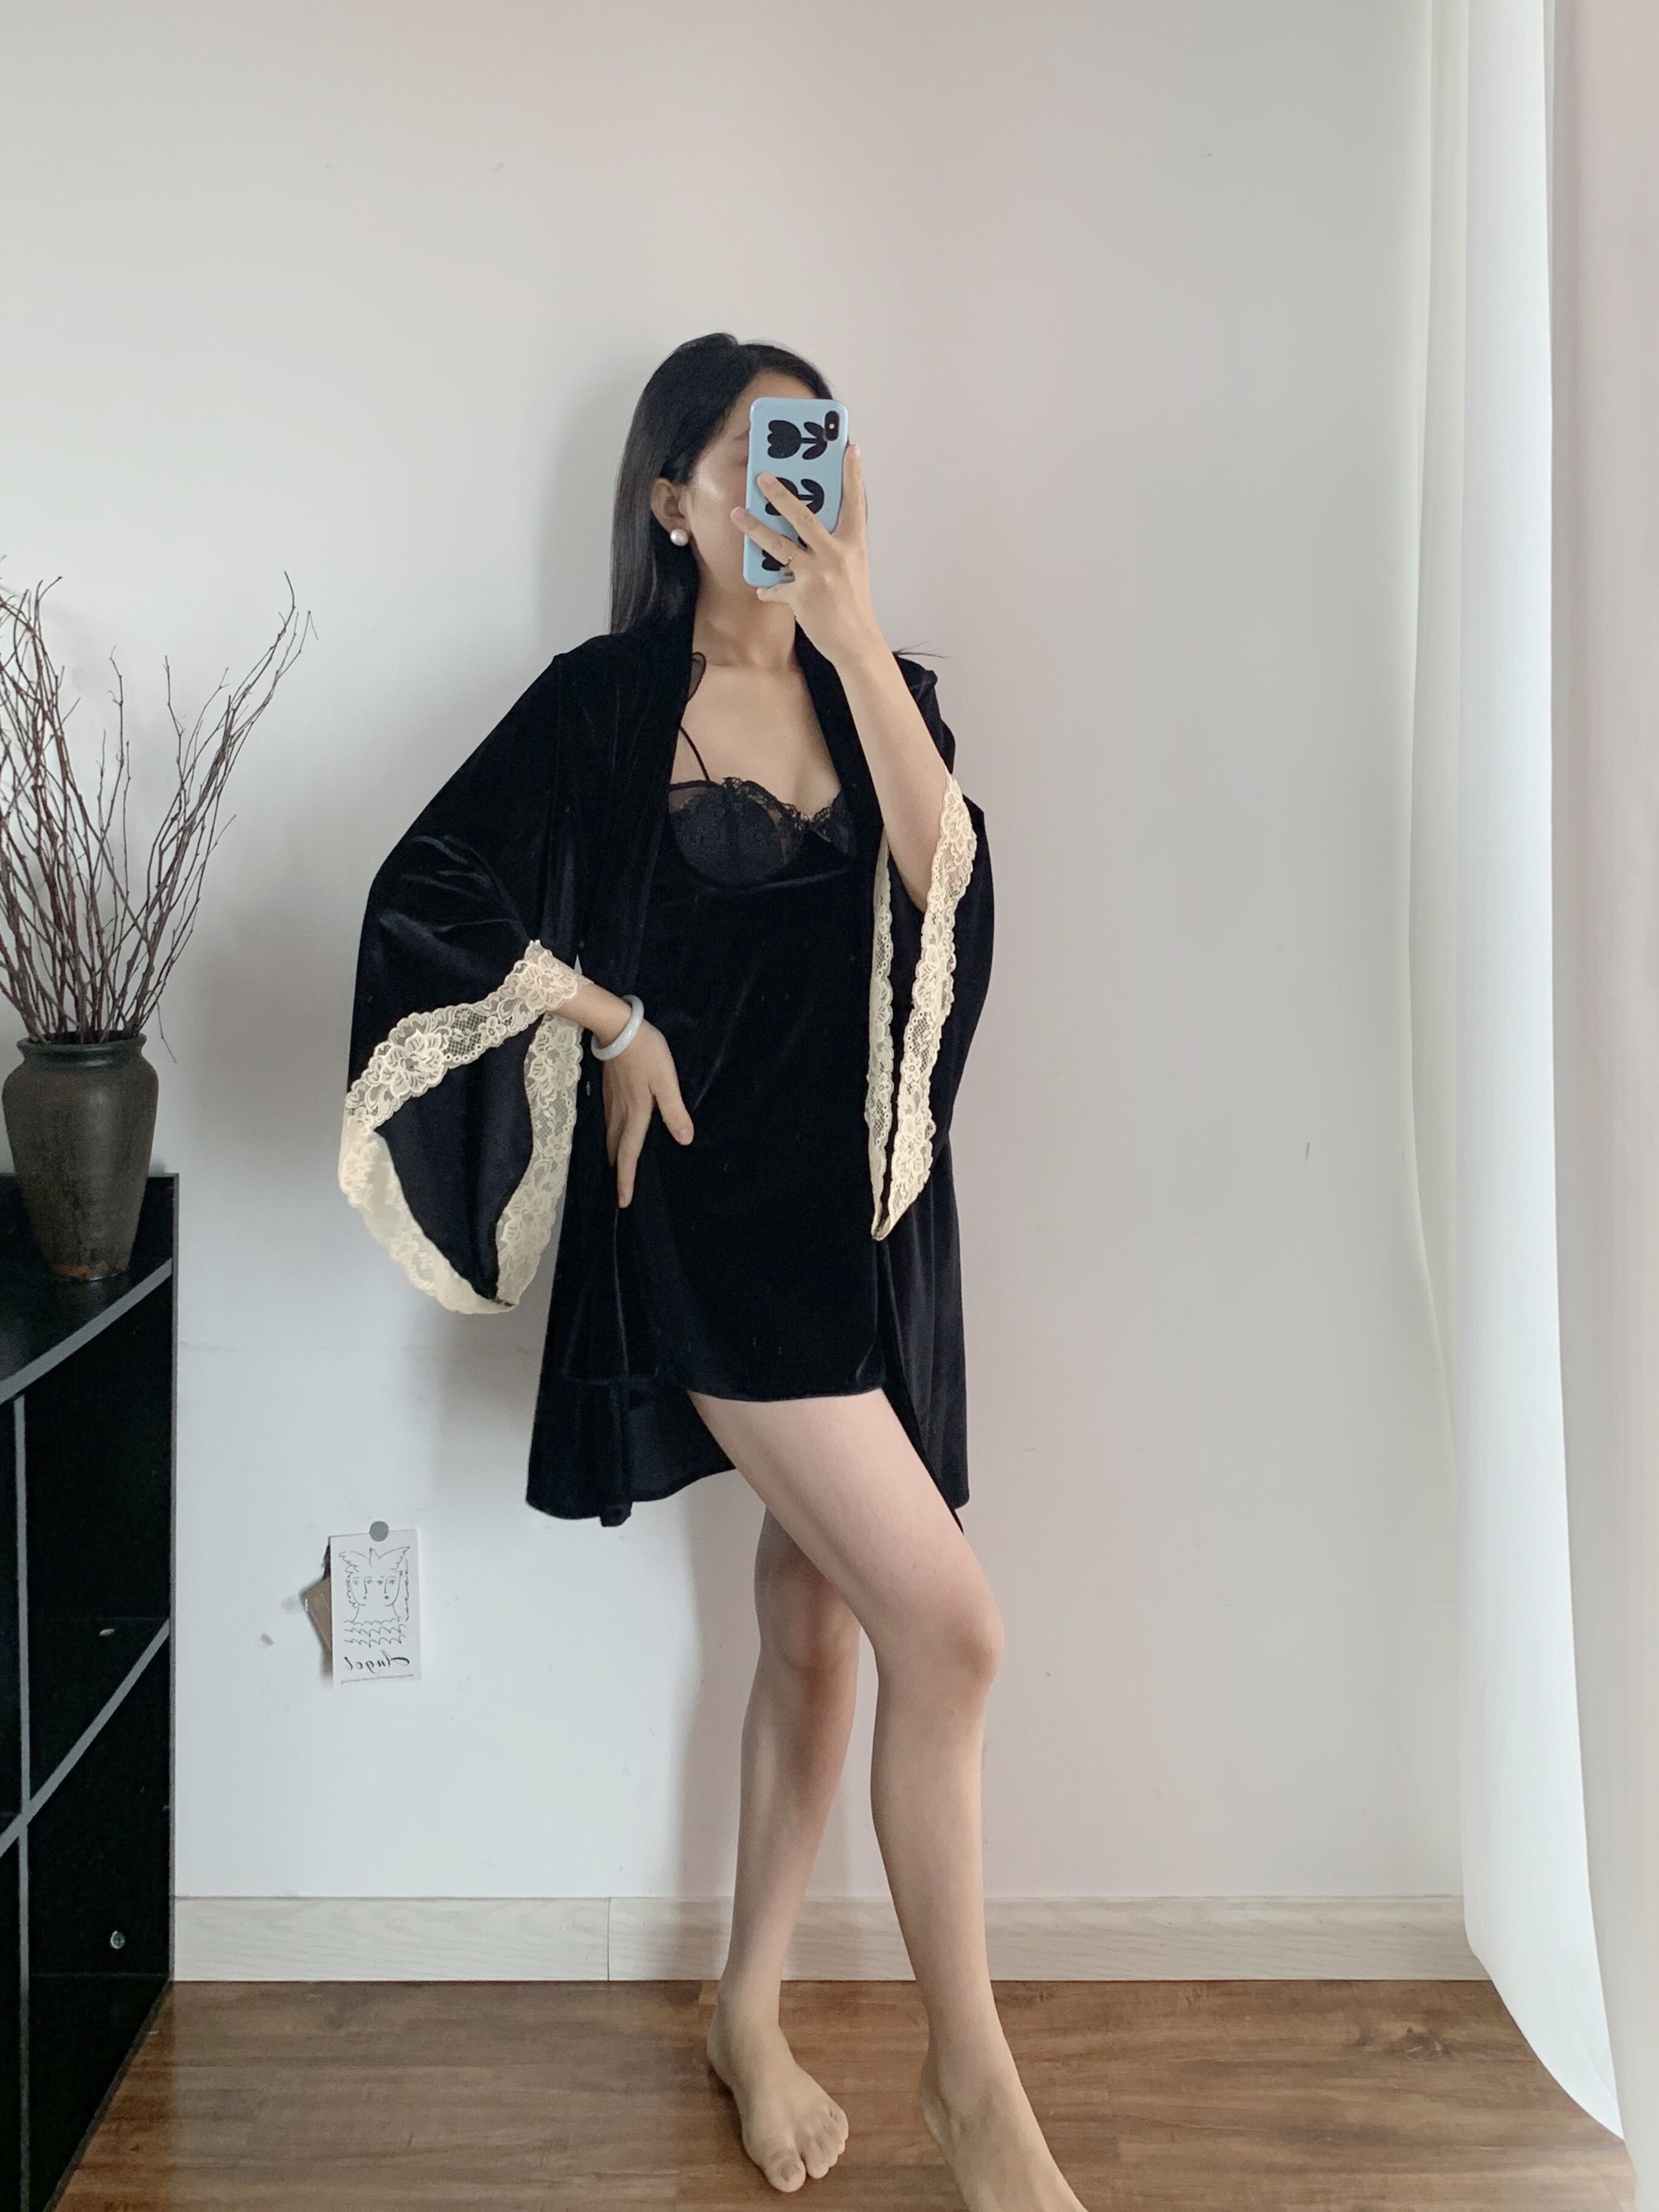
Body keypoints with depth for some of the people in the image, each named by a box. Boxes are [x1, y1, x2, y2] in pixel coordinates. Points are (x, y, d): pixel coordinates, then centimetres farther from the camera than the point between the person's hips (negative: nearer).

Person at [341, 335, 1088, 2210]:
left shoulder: (875, 694, 10)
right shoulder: (606, 700, -3)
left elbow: (943, 875, -9)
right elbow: (427, 895, -5)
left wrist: (853, 629, -14)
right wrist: (619, 1025, -4)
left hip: (868, 1213, 6)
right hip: (714, 1215, -5)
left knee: (817, 1630, 13)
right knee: (950, 1630, -12)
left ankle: (750, 2013, 33)